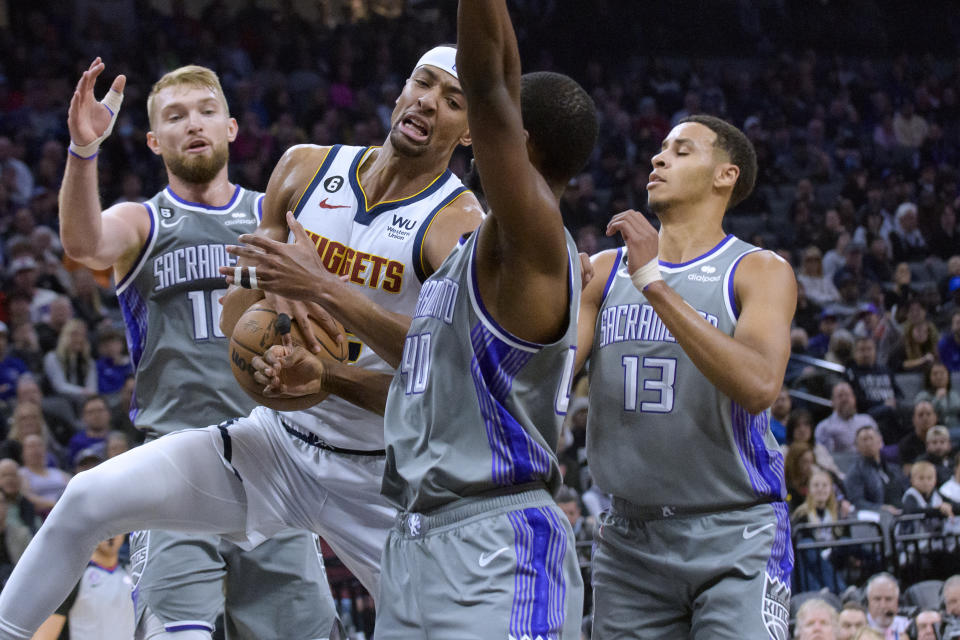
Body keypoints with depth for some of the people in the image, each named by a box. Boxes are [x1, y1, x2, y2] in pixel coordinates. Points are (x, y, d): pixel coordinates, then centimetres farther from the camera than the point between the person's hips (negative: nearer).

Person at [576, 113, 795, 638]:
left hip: (736, 539, -4)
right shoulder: (604, 272, 11)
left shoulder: (760, 272, -3)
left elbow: (758, 387, -22)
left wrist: (654, 283, -22)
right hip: (629, 540, 4)